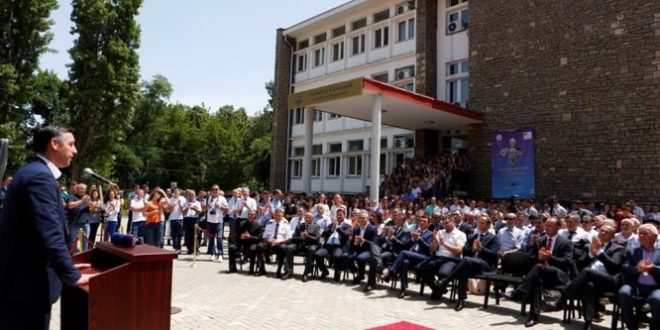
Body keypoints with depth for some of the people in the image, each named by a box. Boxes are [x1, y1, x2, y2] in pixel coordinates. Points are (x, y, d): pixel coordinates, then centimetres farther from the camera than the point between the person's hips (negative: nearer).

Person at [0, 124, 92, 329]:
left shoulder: (31, 172, 13)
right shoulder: (40, 177, -19)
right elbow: (50, 235, -25)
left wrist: (66, 265, 19)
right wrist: (72, 276, -17)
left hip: (19, 277, 10)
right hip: (28, 283, -10)